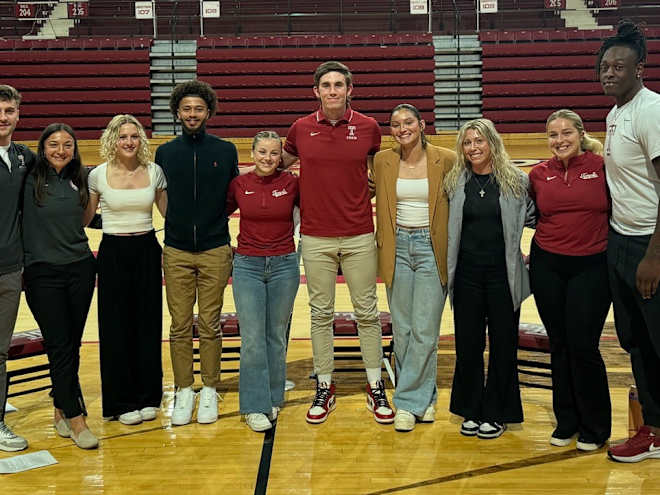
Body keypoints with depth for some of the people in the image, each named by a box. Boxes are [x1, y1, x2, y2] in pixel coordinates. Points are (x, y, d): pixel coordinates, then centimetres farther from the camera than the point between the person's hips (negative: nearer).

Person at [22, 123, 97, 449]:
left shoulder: (80, 180, 7)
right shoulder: (30, 180, -5)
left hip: (80, 269, 4)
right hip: (43, 273, -4)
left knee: (72, 345, 9)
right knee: (59, 346, -2)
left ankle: (61, 410, 25)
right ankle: (76, 418, 5)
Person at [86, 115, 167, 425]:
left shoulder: (154, 172, 1)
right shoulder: (98, 175, -3)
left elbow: (169, 212, 12)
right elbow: (84, 217, 5)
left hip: (146, 251, 2)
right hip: (113, 253, -1)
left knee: (148, 324, 6)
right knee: (116, 326, 3)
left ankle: (148, 397, 20)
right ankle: (121, 402, 15)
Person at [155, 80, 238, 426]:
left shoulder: (225, 151, 3)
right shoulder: (165, 153, 6)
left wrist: (213, 221, 0)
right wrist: (179, 223, 1)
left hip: (215, 251, -1)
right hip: (176, 253, 1)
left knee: (210, 326, 5)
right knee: (180, 326, 5)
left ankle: (210, 391, 18)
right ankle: (183, 392, 16)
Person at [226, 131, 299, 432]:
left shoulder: (292, 183, -3)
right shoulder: (239, 184, 0)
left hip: (284, 265, 0)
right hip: (247, 266, 0)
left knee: (276, 336, 9)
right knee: (252, 338, -4)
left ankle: (273, 399, 23)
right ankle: (254, 407, 4)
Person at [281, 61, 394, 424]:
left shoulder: (368, 127, -1)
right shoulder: (301, 129, 0)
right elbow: (281, 163, 18)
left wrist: (369, 193, 4)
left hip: (359, 236, 0)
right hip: (315, 237, 1)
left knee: (367, 312, 6)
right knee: (321, 313, 8)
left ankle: (376, 389, 18)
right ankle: (324, 388, 20)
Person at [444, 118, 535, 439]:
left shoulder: (515, 180, -1)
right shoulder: (455, 182, 5)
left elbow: (533, 216, 7)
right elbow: (449, 227, 13)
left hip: (503, 273, -2)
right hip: (467, 273, 2)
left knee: (502, 344, 7)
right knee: (468, 343, 8)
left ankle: (496, 413, 20)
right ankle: (471, 411, 23)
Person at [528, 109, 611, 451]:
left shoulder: (602, 166, -4)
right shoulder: (539, 174, 4)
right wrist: (524, 254, 10)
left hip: (591, 267, -3)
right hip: (548, 267, 3)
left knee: (583, 345, -5)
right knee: (560, 346, 10)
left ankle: (595, 428, 14)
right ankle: (566, 422, 25)